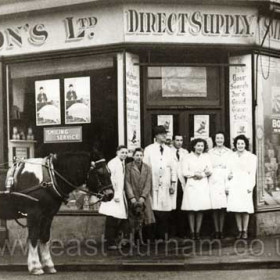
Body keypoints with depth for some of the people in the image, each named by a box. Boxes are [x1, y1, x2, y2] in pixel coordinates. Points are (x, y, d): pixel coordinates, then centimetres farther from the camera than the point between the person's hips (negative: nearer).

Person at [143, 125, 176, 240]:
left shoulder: (168, 150, 14)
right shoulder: (149, 150, 3)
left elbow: (172, 167, 16)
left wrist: (173, 183, 9)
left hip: (165, 186, 3)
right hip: (153, 185, -3)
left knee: (165, 211, -1)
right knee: (154, 211, -8)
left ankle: (163, 235, 6)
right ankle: (153, 236, -1)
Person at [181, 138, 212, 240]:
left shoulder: (206, 157, 13)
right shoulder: (188, 157, 6)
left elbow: (210, 171, 5)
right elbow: (184, 172, -2)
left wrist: (201, 175, -10)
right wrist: (195, 174, -10)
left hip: (203, 186, 2)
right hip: (191, 185, -2)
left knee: (200, 209, 0)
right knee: (191, 210, -4)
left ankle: (197, 232, 6)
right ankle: (192, 232, 0)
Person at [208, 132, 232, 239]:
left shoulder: (229, 152, 8)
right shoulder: (210, 152, 9)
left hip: (225, 181, 0)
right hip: (213, 181, 0)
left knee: (223, 207, -1)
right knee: (215, 207, -3)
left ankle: (221, 230, 4)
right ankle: (216, 230, 1)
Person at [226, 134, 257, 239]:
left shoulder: (251, 157, 4)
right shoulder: (232, 156, 13)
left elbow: (252, 173, 0)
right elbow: (229, 172, 15)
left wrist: (250, 186, -9)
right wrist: (227, 186, 9)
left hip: (245, 184, -3)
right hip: (234, 185, 3)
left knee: (245, 209, -5)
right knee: (236, 209, 0)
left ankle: (245, 231, 1)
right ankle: (239, 231, 5)